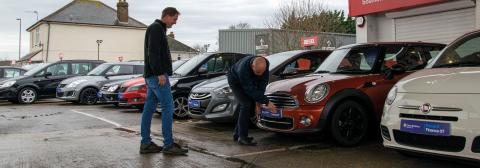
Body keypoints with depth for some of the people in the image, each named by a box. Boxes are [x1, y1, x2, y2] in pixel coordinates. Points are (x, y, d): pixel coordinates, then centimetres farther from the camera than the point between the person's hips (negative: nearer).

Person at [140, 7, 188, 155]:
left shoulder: (158, 29, 23)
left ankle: (146, 144, 11)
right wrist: (160, 73, -22)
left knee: (149, 108, 8)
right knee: (168, 107, -10)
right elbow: (153, 52, -19)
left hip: (152, 76, 10)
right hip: (157, 75, -10)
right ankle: (168, 145, -8)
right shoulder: (156, 28, -8)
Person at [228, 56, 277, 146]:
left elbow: (263, 82, -17)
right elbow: (250, 90, -37)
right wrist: (266, 102, -35)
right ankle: (242, 137, -16)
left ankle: (237, 133, 13)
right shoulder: (243, 68, -42)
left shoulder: (265, 64, -27)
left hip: (249, 82, 6)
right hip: (236, 81, -6)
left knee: (250, 105, 0)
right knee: (246, 104, -21)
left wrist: (258, 100, -23)